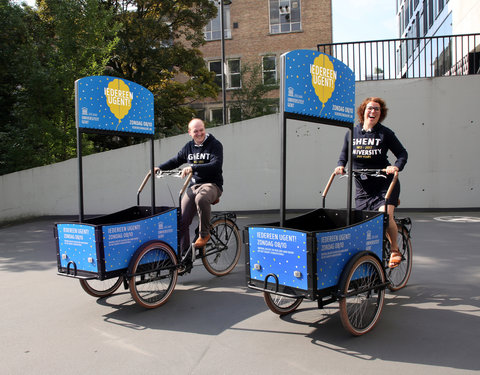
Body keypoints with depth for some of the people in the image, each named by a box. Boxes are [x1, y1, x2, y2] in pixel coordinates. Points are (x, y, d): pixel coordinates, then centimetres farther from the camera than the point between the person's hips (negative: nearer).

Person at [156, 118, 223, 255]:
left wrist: (193, 168, -32)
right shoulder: (189, 147, 12)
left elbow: (216, 165, -21)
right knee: (182, 220, -7)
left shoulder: (215, 145, -6)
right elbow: (176, 160, 24)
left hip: (212, 184, -5)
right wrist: (159, 168, 9)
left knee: (201, 198, -40)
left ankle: (204, 234, -20)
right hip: (194, 185, 5)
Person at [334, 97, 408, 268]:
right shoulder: (352, 132, 5)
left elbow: (402, 153, 2)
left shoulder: (385, 133, -2)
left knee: (385, 215, -23)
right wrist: (341, 165, -1)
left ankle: (395, 249, 1)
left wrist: (396, 166, -17)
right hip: (362, 187, 3)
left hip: (385, 183, -3)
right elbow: (345, 152, 18)